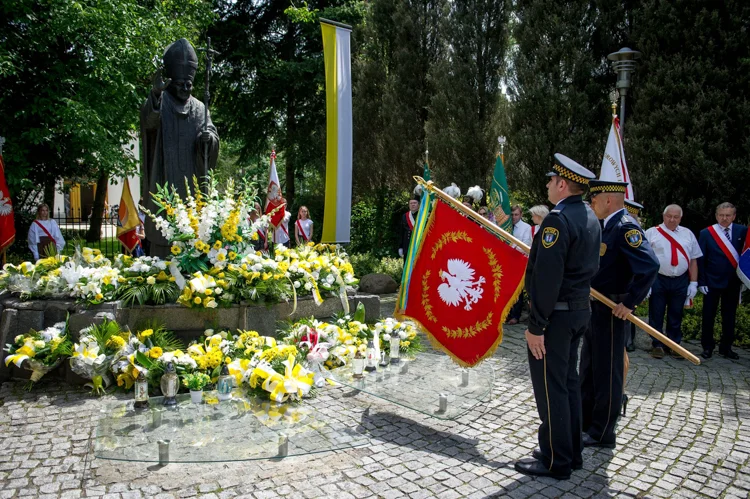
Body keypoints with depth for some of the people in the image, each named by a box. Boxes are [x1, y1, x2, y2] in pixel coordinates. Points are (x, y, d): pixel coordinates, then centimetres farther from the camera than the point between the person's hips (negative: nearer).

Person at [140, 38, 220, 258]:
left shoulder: (199, 108, 16)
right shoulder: (160, 101, 3)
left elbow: (213, 138, 8)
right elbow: (149, 120, -19)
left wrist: (209, 138, -17)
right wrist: (155, 94, -40)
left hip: (192, 185, 4)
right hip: (164, 184, -4)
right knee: (163, 242, -7)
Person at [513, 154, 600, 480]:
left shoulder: (558, 219, -20)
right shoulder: (590, 218, 11)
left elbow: (547, 278, -24)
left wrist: (536, 326, -21)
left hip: (556, 314, -10)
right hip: (580, 309, 10)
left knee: (551, 387, 1)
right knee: (568, 382, 18)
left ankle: (555, 461, 13)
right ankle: (572, 452, 30)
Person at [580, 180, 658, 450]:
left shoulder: (626, 227, -18)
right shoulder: (606, 226, 11)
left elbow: (650, 265, -29)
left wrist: (630, 302, -24)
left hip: (610, 311, -9)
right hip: (595, 308, 9)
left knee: (606, 372, 3)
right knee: (589, 368, 19)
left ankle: (602, 433, 16)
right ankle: (585, 420, 34)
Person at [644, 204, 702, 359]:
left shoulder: (688, 234, 10)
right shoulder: (652, 233, -1)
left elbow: (693, 260, 9)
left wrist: (693, 283, 4)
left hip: (681, 281, 3)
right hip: (658, 280, -3)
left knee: (676, 316, 12)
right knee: (656, 315, 4)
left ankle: (675, 345, 24)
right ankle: (657, 345, 15)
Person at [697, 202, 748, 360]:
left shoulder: (742, 232, 0)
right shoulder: (706, 233, -4)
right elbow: (700, 259, -4)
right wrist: (701, 282, -7)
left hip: (733, 282, 2)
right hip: (712, 282, -2)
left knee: (729, 317, 10)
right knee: (708, 316, 5)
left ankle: (726, 348, 21)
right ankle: (707, 347, 17)